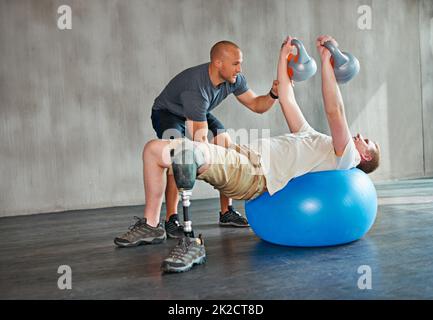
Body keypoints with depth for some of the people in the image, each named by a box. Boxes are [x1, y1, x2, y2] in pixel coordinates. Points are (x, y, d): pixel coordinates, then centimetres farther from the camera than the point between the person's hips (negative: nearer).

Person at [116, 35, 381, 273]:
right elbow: (287, 100, 31)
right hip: (243, 154, 9)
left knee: (181, 153, -37)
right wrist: (283, 58, 29)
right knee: (154, 148, 4)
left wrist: (326, 61, -12)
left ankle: (192, 242, -27)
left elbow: (335, 110, -10)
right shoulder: (315, 139, 32)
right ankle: (151, 226, 9)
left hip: (255, 173, -9)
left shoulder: (345, 156, 6)